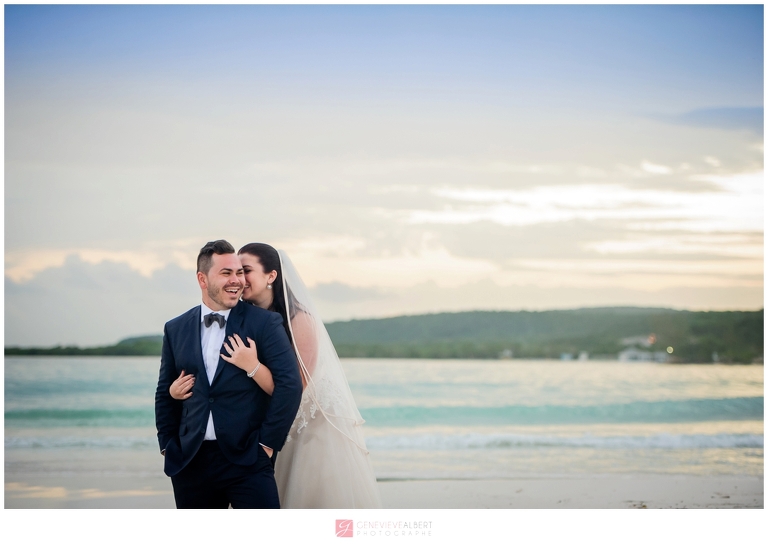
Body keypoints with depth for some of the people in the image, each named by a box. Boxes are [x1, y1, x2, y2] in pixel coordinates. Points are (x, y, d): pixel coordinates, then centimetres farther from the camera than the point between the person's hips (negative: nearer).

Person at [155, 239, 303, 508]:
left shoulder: (265, 322, -2)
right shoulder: (176, 329, 10)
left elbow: (290, 384, -8)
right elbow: (165, 393, 17)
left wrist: (267, 443, -9)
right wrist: (168, 446, 8)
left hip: (248, 460, -3)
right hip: (190, 463, 4)